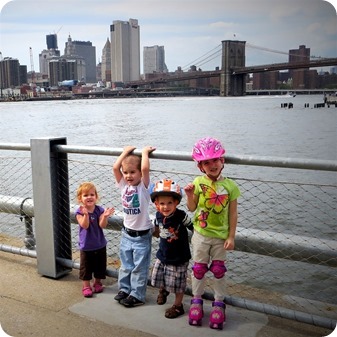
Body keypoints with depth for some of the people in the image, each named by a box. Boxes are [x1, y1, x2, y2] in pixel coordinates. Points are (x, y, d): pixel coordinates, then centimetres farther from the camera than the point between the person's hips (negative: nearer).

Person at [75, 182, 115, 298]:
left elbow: (102, 225, -17)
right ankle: (86, 286, 25)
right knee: (86, 267, 9)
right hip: (86, 246, -2)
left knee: (100, 265, 15)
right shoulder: (80, 211, -13)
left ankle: (97, 282, 36)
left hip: (100, 244, 2)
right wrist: (86, 214, -42)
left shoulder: (100, 210, -8)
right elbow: (85, 225, -26)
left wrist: (105, 216, -37)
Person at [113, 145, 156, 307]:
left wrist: (145, 152, -17)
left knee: (139, 267, 6)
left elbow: (145, 168, -31)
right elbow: (115, 167, -12)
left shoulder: (143, 186, -14)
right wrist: (126, 152, -5)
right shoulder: (123, 185, -2)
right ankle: (124, 289, 34)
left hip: (142, 235, -5)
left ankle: (137, 295, 17)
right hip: (127, 232, 5)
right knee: (126, 265, 19)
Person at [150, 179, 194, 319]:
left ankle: (178, 306, 31)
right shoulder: (159, 216, -8)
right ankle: (163, 290, 53)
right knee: (158, 276, 19)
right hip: (162, 255, 5)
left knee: (178, 282, 8)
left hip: (178, 258, -5)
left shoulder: (181, 216, -26)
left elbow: (194, 228, -17)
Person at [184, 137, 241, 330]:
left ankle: (219, 303, 28)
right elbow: (192, 208, -1)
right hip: (201, 234, 1)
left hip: (221, 236, -1)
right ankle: (196, 300, 31)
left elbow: (233, 214, -6)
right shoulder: (199, 182, -8)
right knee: (199, 268, 12)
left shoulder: (230, 186, -10)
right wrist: (190, 195, -20)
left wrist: (231, 237, -6)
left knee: (219, 270, 11)